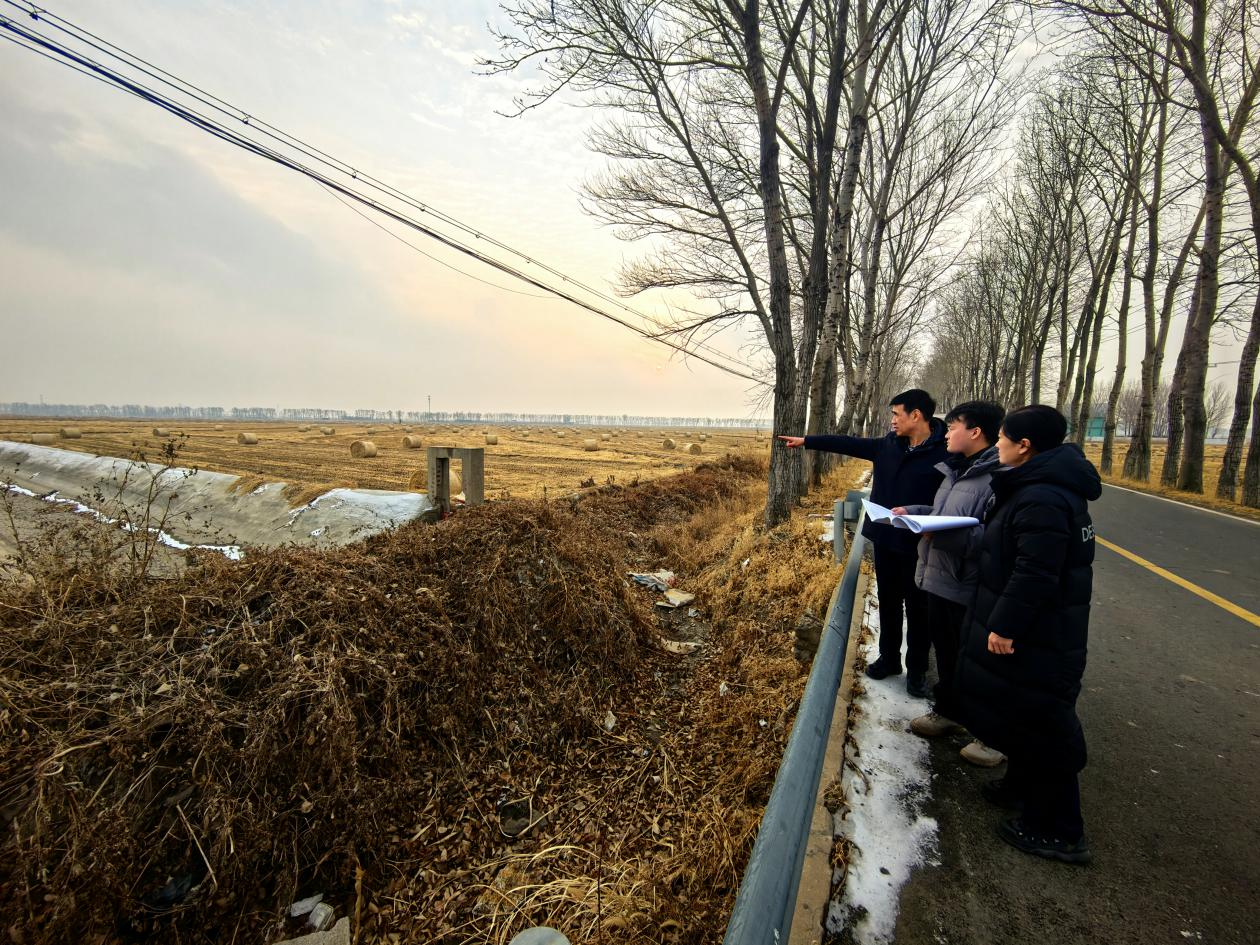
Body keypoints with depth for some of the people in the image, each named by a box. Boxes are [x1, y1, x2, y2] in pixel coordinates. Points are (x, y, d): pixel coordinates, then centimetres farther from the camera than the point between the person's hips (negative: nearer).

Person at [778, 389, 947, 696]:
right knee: (888, 602, 17)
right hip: (884, 540, 6)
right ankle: (889, 659, 34)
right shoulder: (888, 445, 3)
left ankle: (917, 670, 26)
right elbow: (849, 443, 10)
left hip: (918, 546, -5)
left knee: (917, 608, 9)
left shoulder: (945, 452, -15)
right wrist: (806, 441, 13)